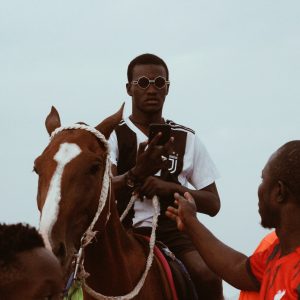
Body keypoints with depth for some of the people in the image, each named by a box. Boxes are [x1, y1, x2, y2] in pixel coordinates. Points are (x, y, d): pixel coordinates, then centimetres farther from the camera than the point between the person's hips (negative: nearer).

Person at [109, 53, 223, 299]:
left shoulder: (187, 139, 11)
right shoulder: (112, 135, 4)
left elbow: (213, 204, 10)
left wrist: (169, 187, -8)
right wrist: (137, 174, -34)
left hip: (172, 230, 2)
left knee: (209, 277, -27)